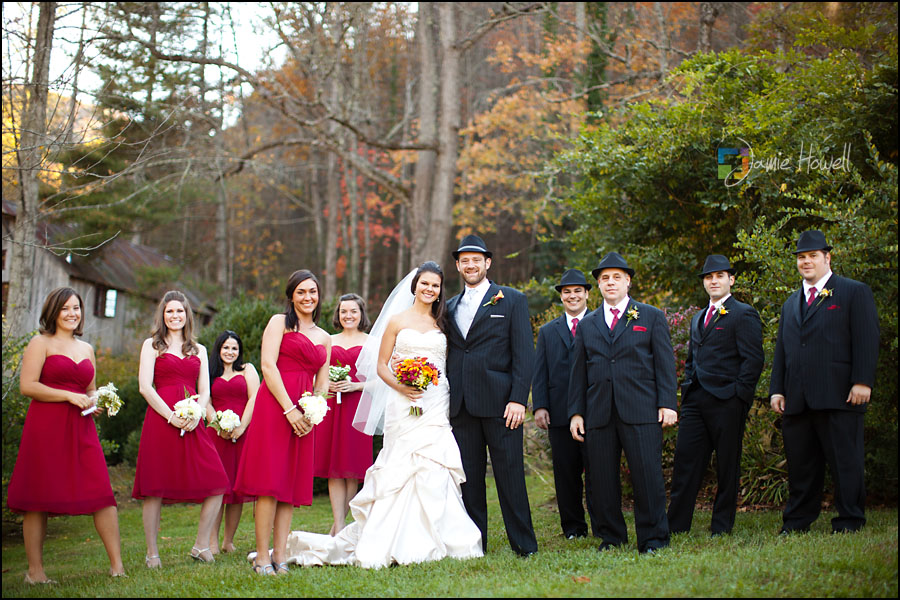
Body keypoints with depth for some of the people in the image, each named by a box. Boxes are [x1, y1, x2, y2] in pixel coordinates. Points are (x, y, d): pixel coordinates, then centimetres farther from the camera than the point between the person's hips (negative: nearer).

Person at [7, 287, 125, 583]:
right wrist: (69, 396, -13)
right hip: (46, 427, -5)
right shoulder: (41, 343, 1)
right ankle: (35, 571, 6)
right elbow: (27, 386, -10)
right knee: (38, 499, -1)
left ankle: (117, 565, -4)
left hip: (81, 428, 5)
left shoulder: (86, 349, 19)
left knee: (102, 493, -5)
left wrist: (95, 401, 7)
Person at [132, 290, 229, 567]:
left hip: (192, 424, 3)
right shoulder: (152, 345, 10)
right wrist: (171, 416, -12)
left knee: (216, 484, -7)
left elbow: (205, 390, 13)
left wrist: (196, 415, -8)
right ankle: (152, 553, 3)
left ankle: (201, 546, 4)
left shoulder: (199, 350, 21)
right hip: (160, 419, -3)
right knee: (155, 488, -4)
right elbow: (145, 387, -1)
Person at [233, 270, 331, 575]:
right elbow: (268, 366, -7)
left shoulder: (324, 338, 21)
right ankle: (262, 556, -8)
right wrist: (289, 409, -14)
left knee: (293, 481, 2)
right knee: (270, 480, -9)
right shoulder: (280, 322, 5)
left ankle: (280, 555, 3)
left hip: (303, 415, 6)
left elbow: (322, 384, 18)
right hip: (275, 405, -6)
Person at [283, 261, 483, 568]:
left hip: (437, 406, 2)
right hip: (404, 405, -2)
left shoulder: (442, 324, 15)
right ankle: (401, 542, -2)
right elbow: (381, 365, 4)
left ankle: (429, 541, 3)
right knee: (404, 469, -7)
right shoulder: (397, 321, 7)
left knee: (433, 470, -4)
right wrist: (399, 386, -14)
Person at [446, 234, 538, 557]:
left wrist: (518, 399, -12)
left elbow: (524, 353, -3)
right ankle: (474, 543, 13)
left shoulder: (512, 300, 4)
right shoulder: (451, 307, 17)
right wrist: (444, 402, 7)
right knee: (468, 477, 7)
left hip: (499, 403, -4)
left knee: (509, 474, -3)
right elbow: (450, 356, 17)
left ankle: (523, 544, 3)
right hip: (461, 406, 4)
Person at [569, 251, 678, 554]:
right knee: (602, 480, 3)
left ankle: (653, 538, 3)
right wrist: (576, 412, 8)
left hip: (641, 412, -3)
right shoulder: (588, 325, 18)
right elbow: (578, 372, 16)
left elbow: (665, 362, 5)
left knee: (648, 475, -6)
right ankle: (612, 537, 14)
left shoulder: (651, 317, 11)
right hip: (599, 413, 3)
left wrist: (668, 403, -5)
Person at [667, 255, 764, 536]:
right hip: (695, 402, 7)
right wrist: (688, 388, 14)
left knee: (727, 465, 1)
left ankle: (722, 526, 9)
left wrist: (738, 395, -14)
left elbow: (753, 358, -9)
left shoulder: (744, 314, -3)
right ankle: (676, 524, 6)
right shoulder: (698, 318, 21)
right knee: (685, 460, 2)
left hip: (726, 401, -7)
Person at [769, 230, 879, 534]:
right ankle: (797, 520, 16)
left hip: (838, 395, -5)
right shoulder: (791, 303, 23)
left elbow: (866, 341, -4)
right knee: (800, 463, 8)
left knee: (845, 460, -3)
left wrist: (862, 382, -13)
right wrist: (777, 389, 11)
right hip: (797, 400, 6)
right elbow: (781, 348, 21)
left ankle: (849, 522, 4)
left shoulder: (855, 292, 4)